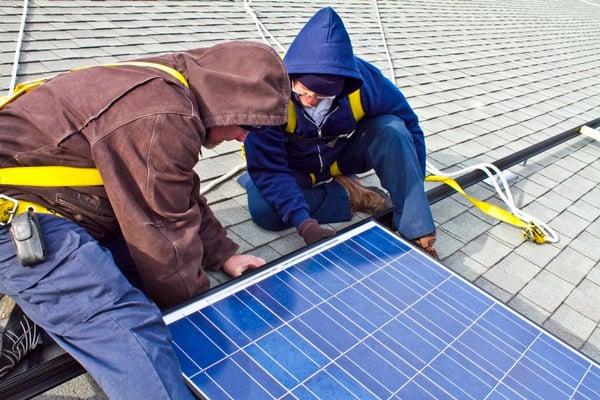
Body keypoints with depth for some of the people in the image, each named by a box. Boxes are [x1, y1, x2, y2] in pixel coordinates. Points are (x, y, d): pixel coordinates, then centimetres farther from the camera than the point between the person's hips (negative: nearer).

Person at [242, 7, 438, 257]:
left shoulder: (364, 80, -26)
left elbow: (409, 128, -12)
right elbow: (268, 168, -29)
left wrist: (412, 193, -14)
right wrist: (304, 223, -41)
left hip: (343, 156, 1)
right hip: (294, 169, -1)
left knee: (391, 130, -27)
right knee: (263, 209, -31)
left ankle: (418, 236, -21)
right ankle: (348, 195, -11)